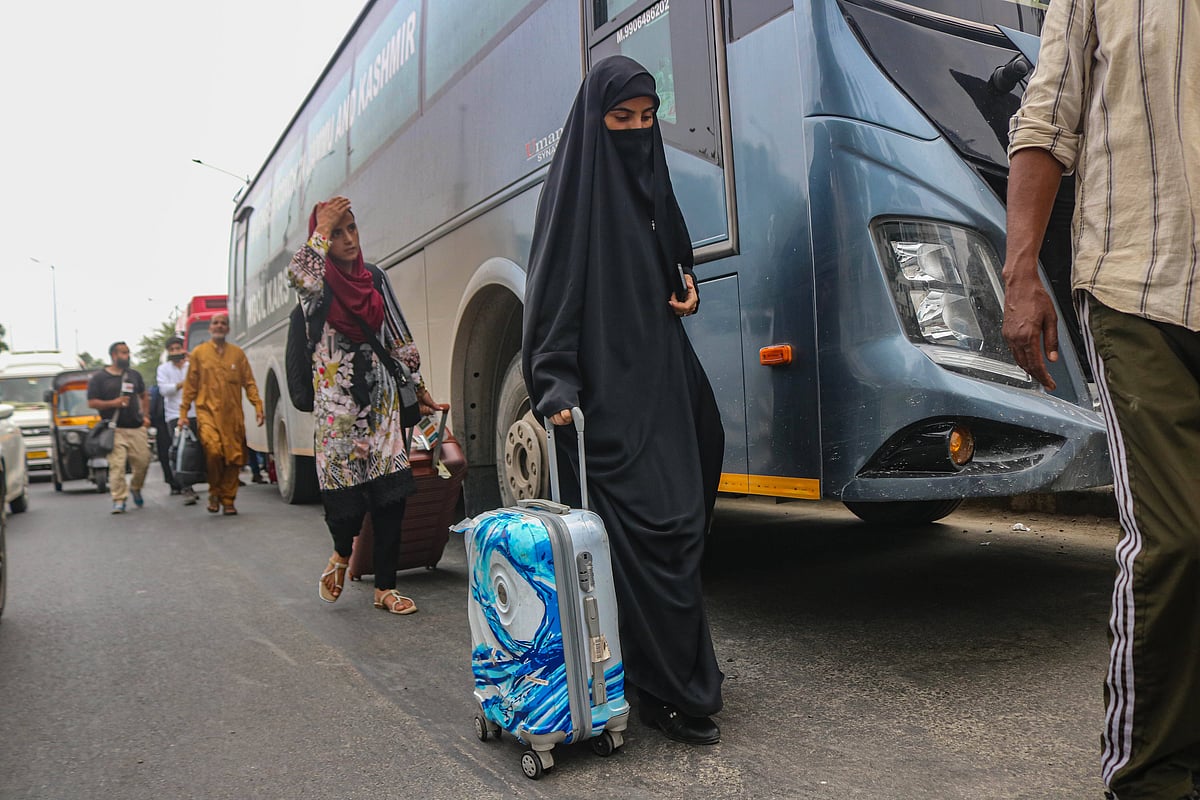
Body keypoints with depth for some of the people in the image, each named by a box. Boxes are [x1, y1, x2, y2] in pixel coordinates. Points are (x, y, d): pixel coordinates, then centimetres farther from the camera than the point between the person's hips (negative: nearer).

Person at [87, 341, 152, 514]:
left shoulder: (134, 375, 16)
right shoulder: (99, 377, 3)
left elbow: (143, 396, 26)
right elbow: (91, 403, 0)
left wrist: (145, 416, 14)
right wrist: (113, 403, -14)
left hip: (137, 428, 4)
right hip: (115, 429, -4)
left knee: (143, 462, 1)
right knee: (117, 465, -11)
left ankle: (135, 488, 28)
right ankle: (119, 500, -6)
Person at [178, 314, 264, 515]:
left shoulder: (237, 353, 10)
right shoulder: (199, 352, 8)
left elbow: (249, 383, 9)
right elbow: (190, 385, 9)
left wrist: (258, 407, -2)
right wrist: (183, 413, 5)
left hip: (233, 414, 2)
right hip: (208, 411, -2)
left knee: (234, 457, 1)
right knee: (213, 450, -20)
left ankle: (228, 500, 16)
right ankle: (214, 492, 3)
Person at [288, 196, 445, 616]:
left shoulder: (373, 279, 13)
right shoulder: (317, 281, 1)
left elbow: (399, 339, 16)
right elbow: (297, 274, -26)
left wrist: (419, 388, 16)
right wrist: (322, 229, -16)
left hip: (380, 393, 4)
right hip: (336, 397, -4)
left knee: (392, 491, -2)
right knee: (346, 492, -5)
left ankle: (385, 588, 10)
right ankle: (342, 554, 30)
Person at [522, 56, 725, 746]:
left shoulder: (649, 177, 18)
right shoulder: (575, 184, -4)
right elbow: (553, 291, -12)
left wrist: (687, 287, 9)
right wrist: (557, 383, -22)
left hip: (660, 376, 8)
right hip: (606, 390, -8)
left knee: (680, 519, 9)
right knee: (649, 524, -11)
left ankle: (686, 669, 23)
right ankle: (670, 693, -1)